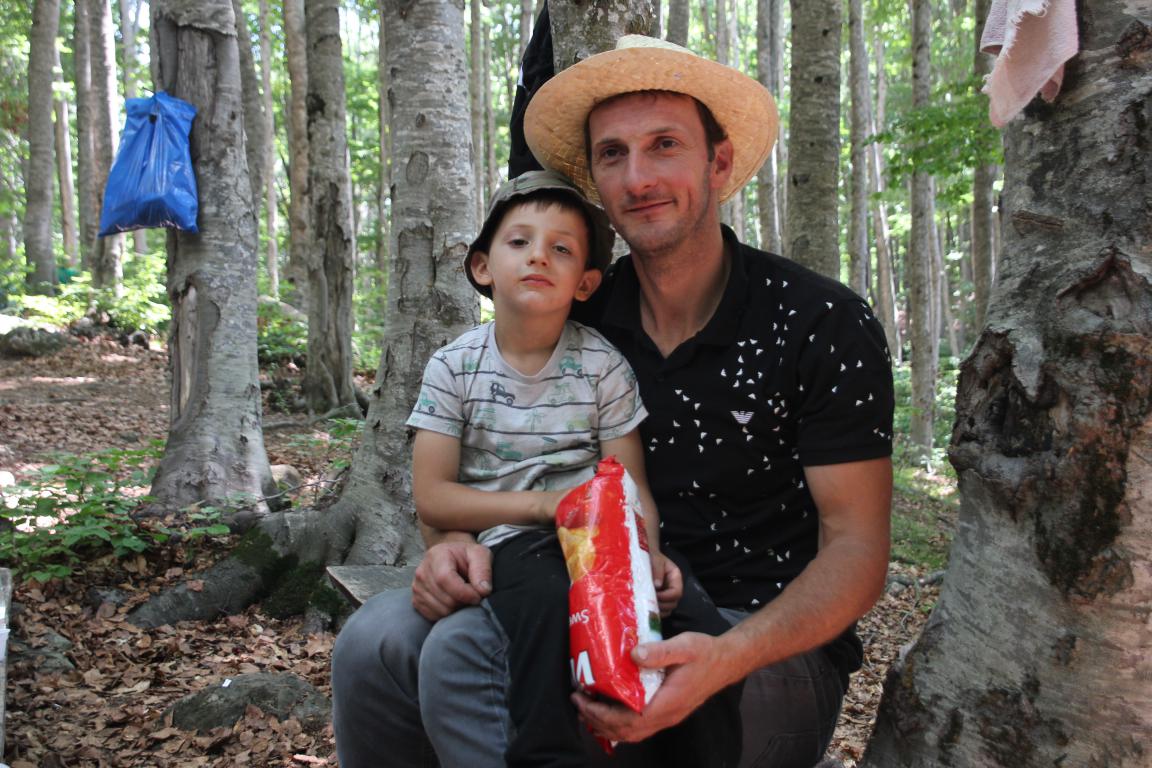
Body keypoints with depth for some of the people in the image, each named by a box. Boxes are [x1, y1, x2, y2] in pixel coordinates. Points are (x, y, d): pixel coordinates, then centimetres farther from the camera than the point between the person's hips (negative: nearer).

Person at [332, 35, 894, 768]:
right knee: (377, 642, -19)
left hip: (780, 645, -4)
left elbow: (857, 551, -11)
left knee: (466, 656, -29)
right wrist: (460, 541, -14)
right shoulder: (577, 320, 4)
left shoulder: (824, 324, -10)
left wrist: (727, 658, -29)